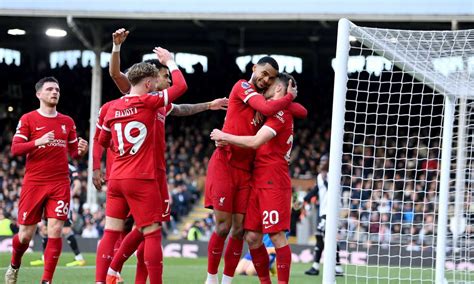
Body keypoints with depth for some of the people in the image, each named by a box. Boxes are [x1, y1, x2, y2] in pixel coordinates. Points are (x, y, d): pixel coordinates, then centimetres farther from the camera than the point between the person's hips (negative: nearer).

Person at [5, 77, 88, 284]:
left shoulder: (67, 122, 12)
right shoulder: (28, 119, 0)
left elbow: (73, 152, 19)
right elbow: (15, 149, -7)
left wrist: (80, 150, -5)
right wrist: (38, 142, -23)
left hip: (60, 183, 2)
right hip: (34, 183, -2)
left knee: (55, 231, -10)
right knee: (26, 234, 3)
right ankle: (14, 267, 33)